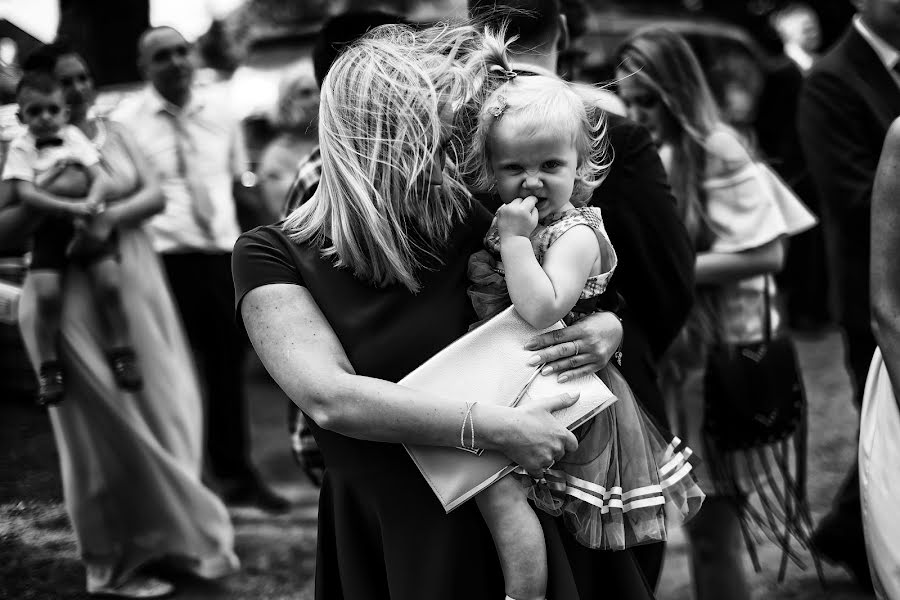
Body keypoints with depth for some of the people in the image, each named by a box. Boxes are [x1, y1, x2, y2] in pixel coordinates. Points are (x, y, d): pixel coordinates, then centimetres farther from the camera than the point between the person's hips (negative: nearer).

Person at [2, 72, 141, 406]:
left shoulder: (73, 137, 8)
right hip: (48, 227, -1)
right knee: (47, 294, -18)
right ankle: (49, 366, -3)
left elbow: (101, 178, 1)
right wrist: (70, 206, -23)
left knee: (110, 284, -15)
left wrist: (89, 203, -21)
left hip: (86, 223, 2)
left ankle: (120, 350, 4)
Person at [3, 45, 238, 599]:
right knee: (108, 426, 0)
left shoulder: (114, 133, 8)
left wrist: (111, 215, -20)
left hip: (135, 288, 4)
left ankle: (161, 538, 24)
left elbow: (155, 194, -2)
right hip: (73, 300, -4)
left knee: (162, 412, 7)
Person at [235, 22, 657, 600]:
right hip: (381, 535, -2)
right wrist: (498, 428, -27)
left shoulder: (460, 223, -2)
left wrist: (609, 327, -12)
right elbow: (329, 398, -24)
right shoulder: (271, 256, -10)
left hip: (492, 510, 2)